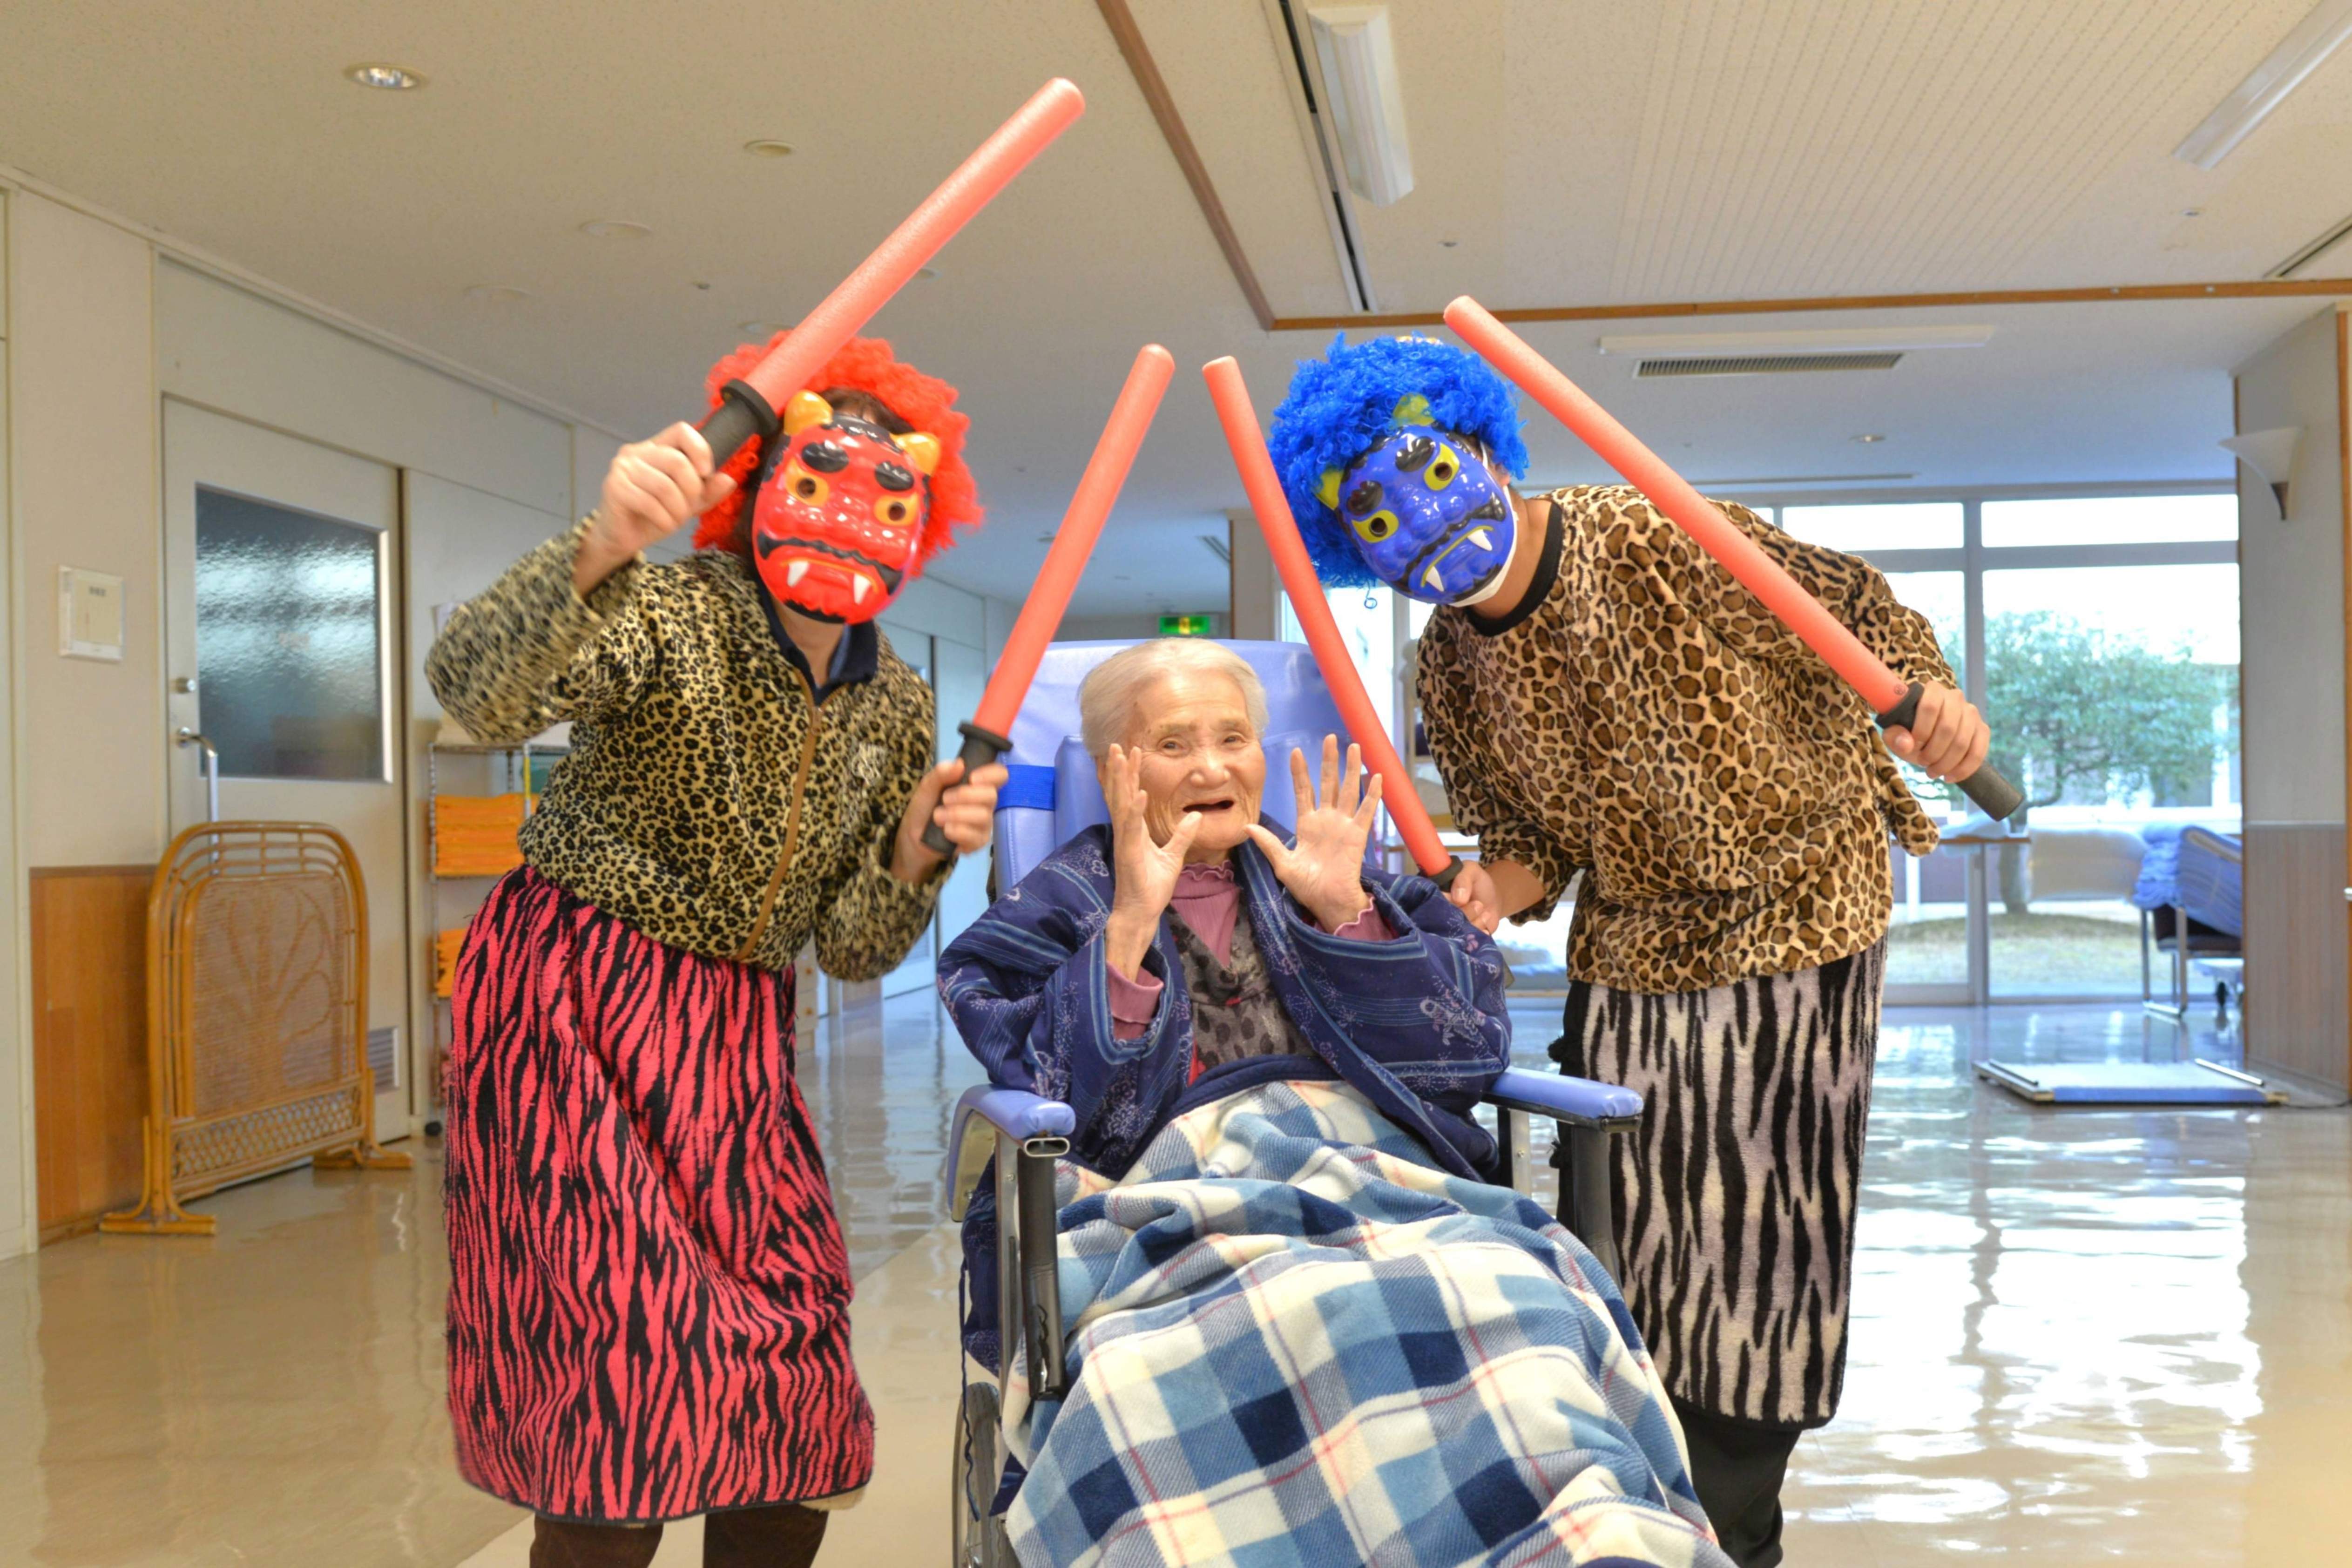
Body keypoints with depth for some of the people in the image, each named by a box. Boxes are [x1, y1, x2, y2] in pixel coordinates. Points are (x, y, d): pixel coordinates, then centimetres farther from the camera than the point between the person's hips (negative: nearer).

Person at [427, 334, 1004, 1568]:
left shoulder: (897, 706, 4)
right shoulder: (669, 614, -13)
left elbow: (852, 951, 6)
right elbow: (477, 691, -34)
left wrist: (917, 852, -13)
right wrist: (602, 546, -50)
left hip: (734, 1047, 6)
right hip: (572, 1016, -5)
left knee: (786, 1383, 4)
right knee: (631, 1372, -11)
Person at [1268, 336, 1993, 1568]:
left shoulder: (1659, 544, -18)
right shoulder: (1451, 669, -2)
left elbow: (1846, 605, -12)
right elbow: (1533, 830, 5)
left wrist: (1927, 693, -31)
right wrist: (1495, 889, -17)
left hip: (1796, 918, -4)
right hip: (1626, 956, 5)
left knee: (1764, 1221, 1)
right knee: (1630, 1227, 9)